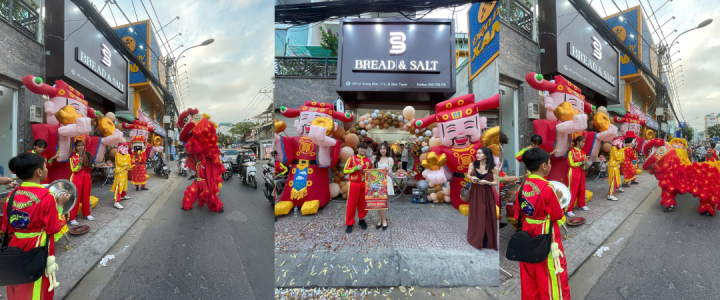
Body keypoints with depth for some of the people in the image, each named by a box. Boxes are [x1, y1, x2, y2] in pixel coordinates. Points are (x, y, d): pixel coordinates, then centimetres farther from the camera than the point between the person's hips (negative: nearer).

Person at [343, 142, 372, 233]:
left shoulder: (368, 160, 9)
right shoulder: (352, 158, -1)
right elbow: (345, 170, -5)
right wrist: (356, 168, -15)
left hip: (364, 184, 3)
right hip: (354, 184, -3)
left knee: (363, 203, 9)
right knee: (352, 204, 1)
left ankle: (362, 219, 29)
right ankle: (349, 223, 11)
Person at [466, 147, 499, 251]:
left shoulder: (494, 168, -12)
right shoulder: (472, 165, -5)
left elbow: (495, 183, -5)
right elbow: (468, 175, 11)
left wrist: (486, 182, -23)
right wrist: (472, 178, -11)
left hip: (487, 194, -2)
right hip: (475, 193, 2)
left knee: (487, 216, 3)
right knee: (475, 215, 10)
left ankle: (486, 241, 17)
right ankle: (475, 238, 27)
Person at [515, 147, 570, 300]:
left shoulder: (522, 187, -3)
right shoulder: (547, 188, -20)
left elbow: (518, 214, 3)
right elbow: (557, 216, -11)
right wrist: (558, 199, 3)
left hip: (528, 237, 6)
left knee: (529, 275, 18)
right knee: (551, 275, 11)